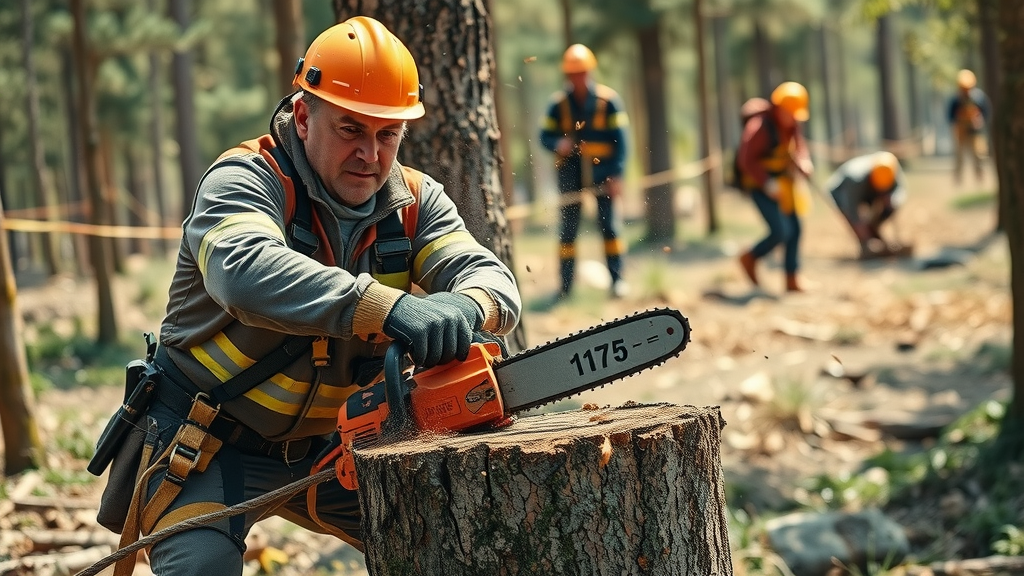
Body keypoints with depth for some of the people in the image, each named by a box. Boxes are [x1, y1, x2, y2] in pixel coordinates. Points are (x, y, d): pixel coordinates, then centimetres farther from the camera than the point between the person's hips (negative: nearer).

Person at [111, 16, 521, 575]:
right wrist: (387, 307, -51)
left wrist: (467, 305, -40)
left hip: (325, 444, 5)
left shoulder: (414, 201, -1)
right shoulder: (246, 181, -19)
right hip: (209, 442, -5)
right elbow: (245, 271, -40)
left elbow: (489, 276, -14)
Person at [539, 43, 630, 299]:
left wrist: (617, 174, -10)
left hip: (601, 171, -2)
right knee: (568, 225, 3)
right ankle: (565, 284, 8)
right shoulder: (559, 103, 2)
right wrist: (558, 144, -19)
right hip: (570, 171, 2)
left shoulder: (608, 100, -4)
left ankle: (617, 278, 6)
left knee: (608, 223, -1)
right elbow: (545, 135, 5)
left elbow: (619, 139, -4)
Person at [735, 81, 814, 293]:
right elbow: (746, 160, -23)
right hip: (759, 182, -8)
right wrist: (767, 184, -25)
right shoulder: (760, 126, -24)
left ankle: (791, 280, 14)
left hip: (781, 180, 8)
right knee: (781, 231, -14)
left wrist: (804, 162, -5)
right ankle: (750, 258, 13)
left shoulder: (791, 124, 0)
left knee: (794, 229, 5)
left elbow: (798, 144, 16)